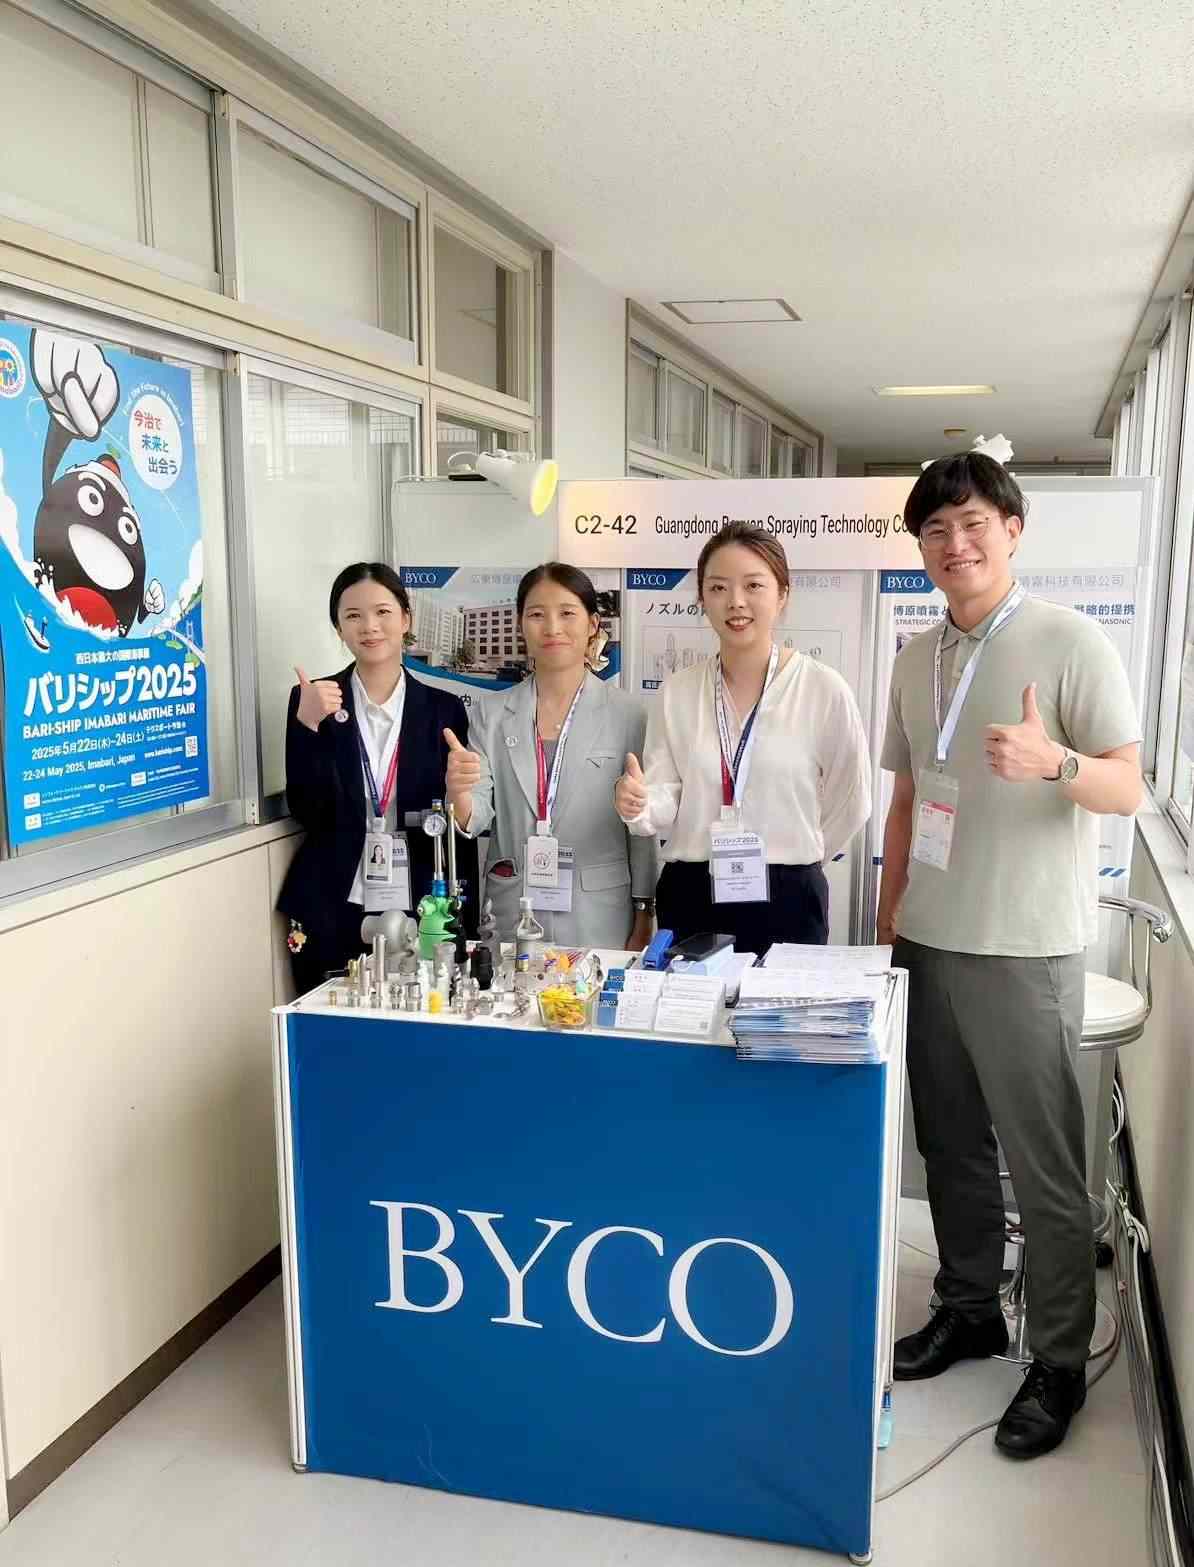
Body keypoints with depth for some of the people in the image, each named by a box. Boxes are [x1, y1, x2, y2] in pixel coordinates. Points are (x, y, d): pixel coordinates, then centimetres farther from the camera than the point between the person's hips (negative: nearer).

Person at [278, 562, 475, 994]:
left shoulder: (444, 709, 3)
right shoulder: (311, 701, 1)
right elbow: (305, 811, -5)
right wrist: (308, 724, -18)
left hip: (420, 910, 1)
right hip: (332, 914, 0)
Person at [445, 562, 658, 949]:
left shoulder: (627, 714, -4)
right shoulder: (493, 713, 4)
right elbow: (476, 818, -2)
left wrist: (642, 922, 0)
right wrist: (458, 791, -23)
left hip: (598, 921, -2)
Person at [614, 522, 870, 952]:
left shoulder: (824, 689, -7)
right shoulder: (677, 691, 2)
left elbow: (849, 804, 2)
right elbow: (666, 802, 1)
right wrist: (639, 804, -20)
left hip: (786, 901, -2)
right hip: (688, 899, 2)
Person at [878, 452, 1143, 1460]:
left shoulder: (1070, 643, -7)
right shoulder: (917, 659, 11)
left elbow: (1127, 788, -9)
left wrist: (1053, 761, -30)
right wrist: (889, 918, 13)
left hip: (1025, 950, -6)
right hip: (928, 941, 6)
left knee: (1045, 1167, 3)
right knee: (951, 1145, 16)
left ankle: (1061, 1362, 20)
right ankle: (969, 1311, 34)